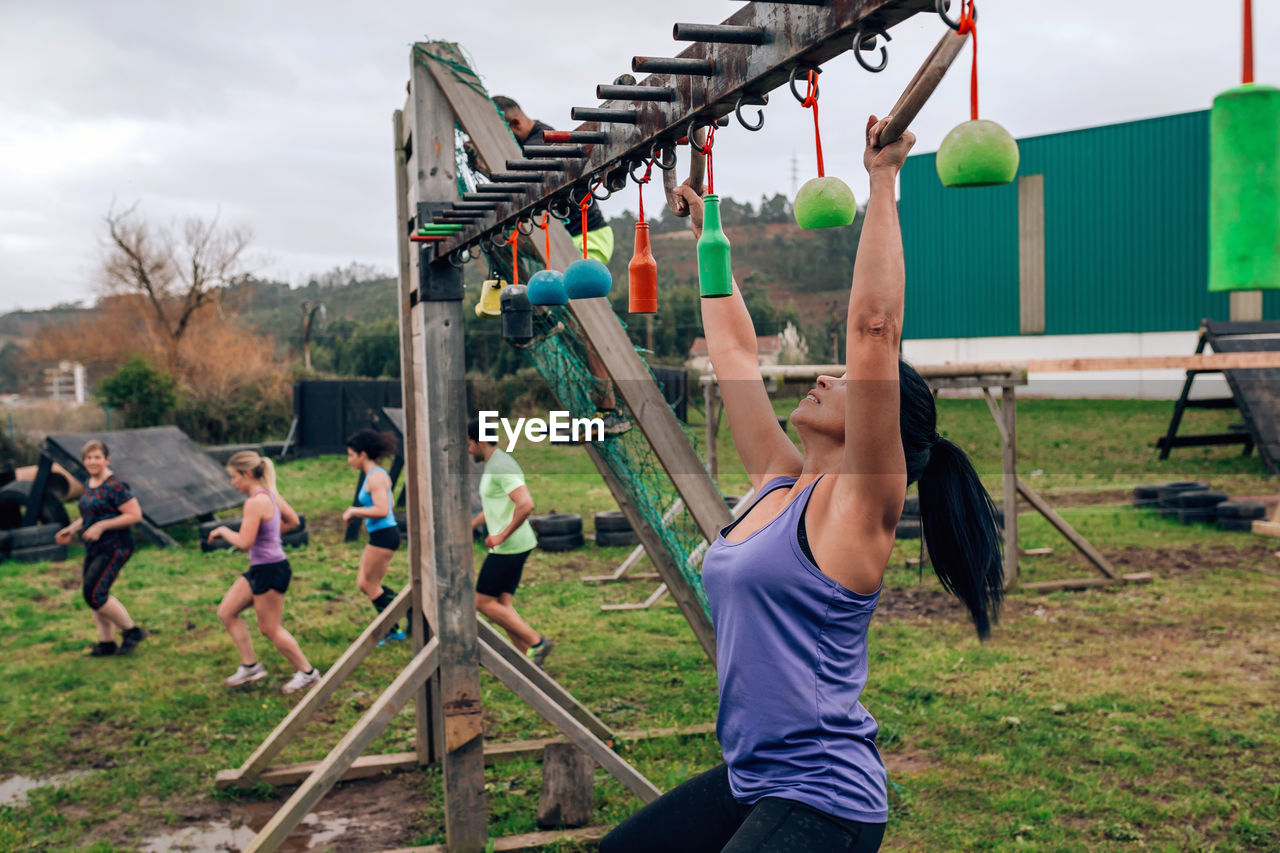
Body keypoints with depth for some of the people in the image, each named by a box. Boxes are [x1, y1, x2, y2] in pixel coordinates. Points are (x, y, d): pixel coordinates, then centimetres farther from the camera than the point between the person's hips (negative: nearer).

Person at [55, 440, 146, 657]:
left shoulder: (115, 486, -17)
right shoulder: (89, 484, 11)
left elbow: (135, 515, -20)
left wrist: (101, 526, -22)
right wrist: (71, 529, 12)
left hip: (114, 547, -9)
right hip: (95, 549, 9)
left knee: (94, 592, -14)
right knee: (91, 593, 11)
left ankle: (131, 631, 1)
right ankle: (106, 643, 23)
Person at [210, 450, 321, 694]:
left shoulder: (255, 502, -22)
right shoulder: (270, 493, 6)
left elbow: (244, 543, -26)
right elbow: (292, 521, 18)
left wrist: (223, 531, -9)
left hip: (269, 571, -10)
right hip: (259, 568, 10)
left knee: (270, 629, 3)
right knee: (226, 612, 14)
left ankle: (307, 672, 16)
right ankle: (250, 665, 20)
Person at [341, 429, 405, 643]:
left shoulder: (375, 477, -16)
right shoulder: (376, 475, 14)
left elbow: (382, 511, -25)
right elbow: (391, 504, 23)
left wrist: (354, 511, -14)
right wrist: (356, 511, 17)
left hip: (384, 535, -10)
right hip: (379, 535, 10)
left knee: (371, 586, 1)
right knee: (363, 584, 13)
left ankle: (393, 630, 12)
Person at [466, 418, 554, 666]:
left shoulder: (502, 466, -17)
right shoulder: (493, 465, 16)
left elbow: (525, 505, -30)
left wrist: (501, 536, -23)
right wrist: (468, 527, 27)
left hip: (509, 547, -10)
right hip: (508, 547, 10)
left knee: (483, 602, -3)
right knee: (502, 605, 10)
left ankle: (537, 643, -1)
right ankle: (528, 659, 11)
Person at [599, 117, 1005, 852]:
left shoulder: (858, 502, -13)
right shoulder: (778, 481, 6)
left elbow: (875, 326, -23)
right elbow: (735, 347, 11)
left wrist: (883, 183, -20)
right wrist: (708, 231, 17)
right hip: (749, 783, 8)